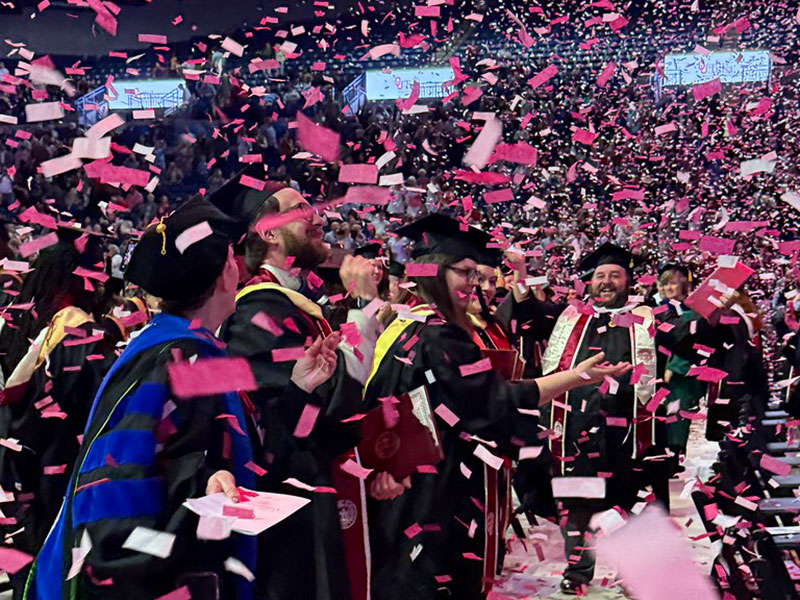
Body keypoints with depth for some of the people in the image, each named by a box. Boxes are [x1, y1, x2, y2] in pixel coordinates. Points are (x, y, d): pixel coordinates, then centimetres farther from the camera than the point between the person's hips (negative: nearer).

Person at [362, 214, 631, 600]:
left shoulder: (404, 325, 10)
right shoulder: (436, 335, -19)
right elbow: (498, 399, -21)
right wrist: (578, 375, -18)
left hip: (403, 484, 10)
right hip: (437, 491, -10)